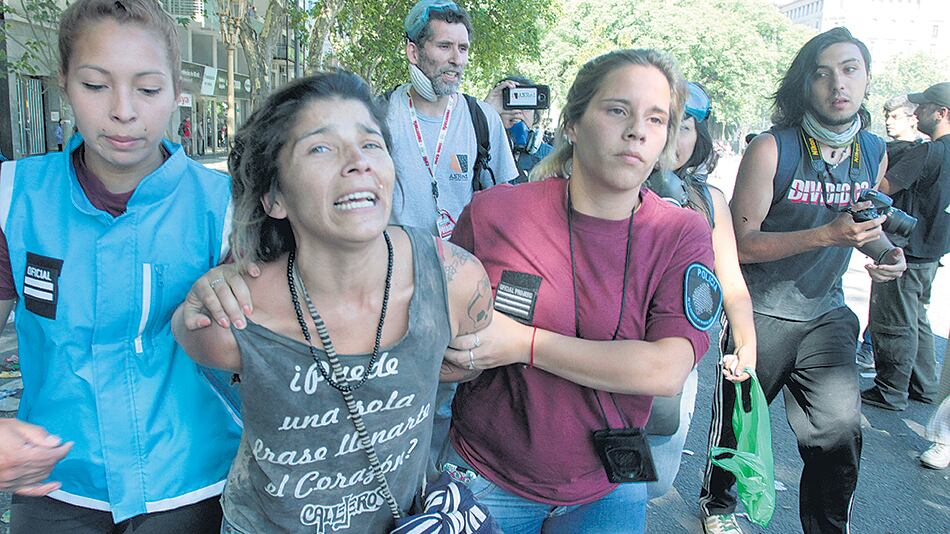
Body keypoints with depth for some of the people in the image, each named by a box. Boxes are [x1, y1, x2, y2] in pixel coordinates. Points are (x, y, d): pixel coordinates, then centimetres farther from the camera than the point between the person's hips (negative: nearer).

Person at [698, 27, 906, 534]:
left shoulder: (874, 153, 3)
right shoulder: (772, 149, -16)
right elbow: (741, 242, -19)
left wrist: (887, 252, -1)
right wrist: (826, 234, -29)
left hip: (826, 314, 4)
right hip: (761, 313, -4)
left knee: (839, 433, -6)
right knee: (738, 421, 12)